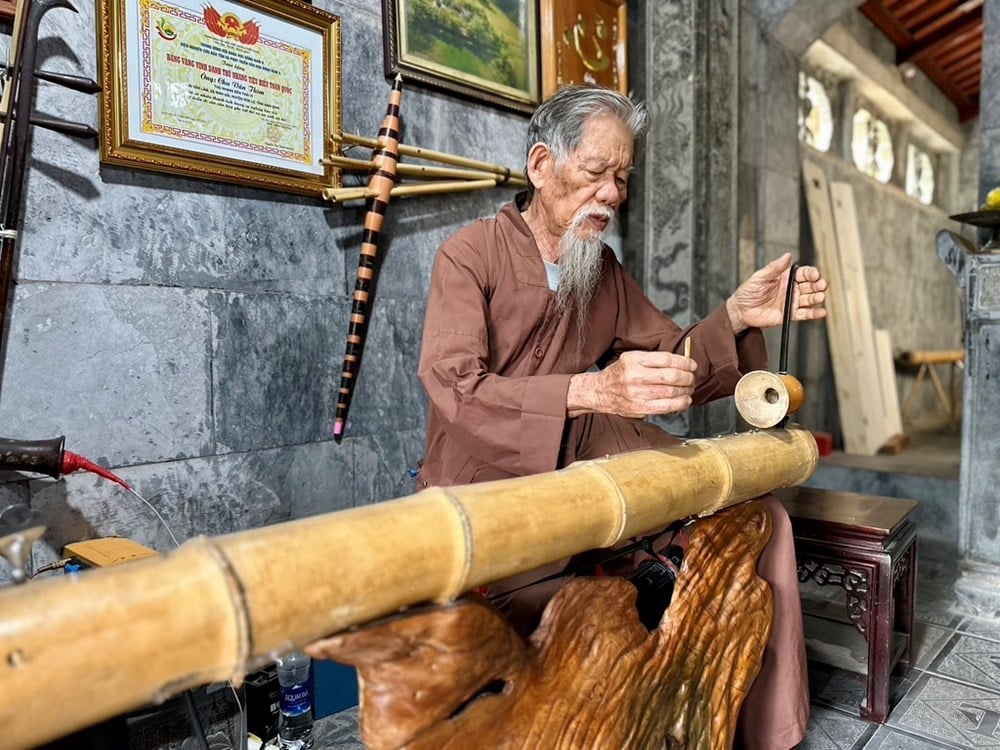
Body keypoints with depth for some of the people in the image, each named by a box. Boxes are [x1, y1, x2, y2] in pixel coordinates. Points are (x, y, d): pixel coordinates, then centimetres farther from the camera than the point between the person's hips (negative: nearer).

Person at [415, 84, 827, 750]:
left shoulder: (605, 270, 14)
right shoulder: (470, 255, -6)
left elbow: (675, 362, 11)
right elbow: (456, 394, -21)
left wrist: (735, 319, -9)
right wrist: (592, 391, -35)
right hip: (486, 484, -6)